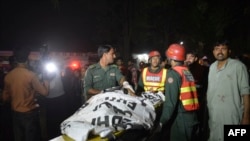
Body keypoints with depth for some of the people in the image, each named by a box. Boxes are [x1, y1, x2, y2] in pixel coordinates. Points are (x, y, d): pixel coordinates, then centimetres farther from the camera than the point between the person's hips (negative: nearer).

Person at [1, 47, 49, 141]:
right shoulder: (31, 75, -17)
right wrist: (46, 80, 0)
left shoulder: (8, 76, -3)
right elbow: (44, 92, -15)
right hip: (30, 113, -5)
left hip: (15, 113, 5)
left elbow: (5, 98, 6)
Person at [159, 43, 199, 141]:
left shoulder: (173, 73, -13)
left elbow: (170, 101, -18)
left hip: (180, 118, -7)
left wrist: (163, 120, -12)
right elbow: (186, 94, 10)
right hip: (192, 116, 7)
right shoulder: (188, 72, 9)